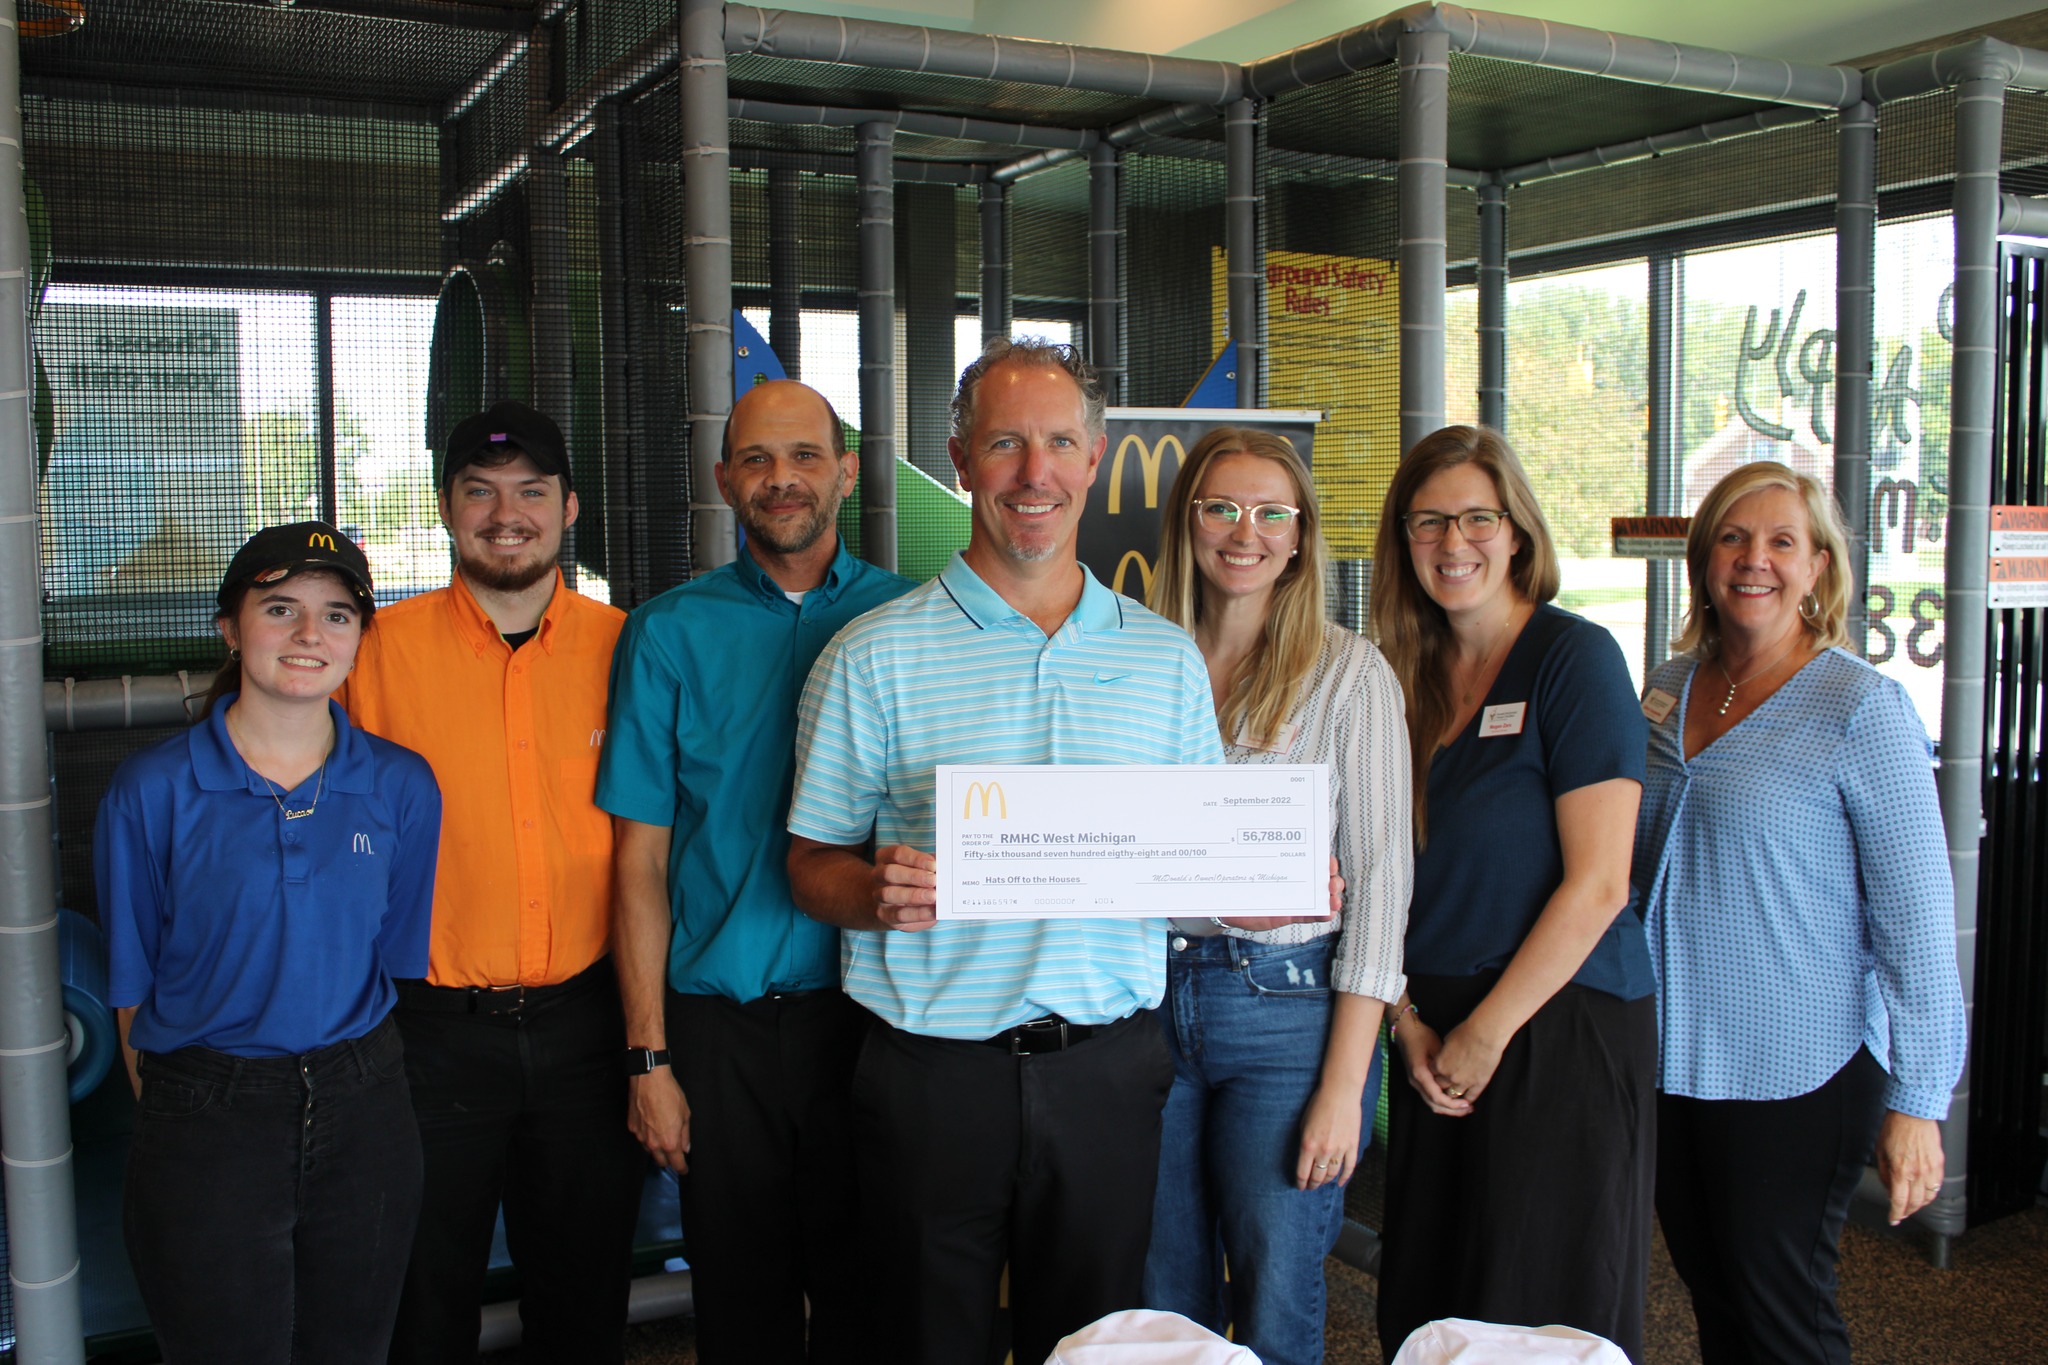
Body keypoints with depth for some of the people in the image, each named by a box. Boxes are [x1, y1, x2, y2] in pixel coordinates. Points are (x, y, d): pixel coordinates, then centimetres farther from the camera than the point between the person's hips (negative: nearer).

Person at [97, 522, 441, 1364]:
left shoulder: (401, 787, 0)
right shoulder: (154, 790, -7)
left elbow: (395, 956, 8)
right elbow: (134, 979, 0)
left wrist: (351, 1080, 6)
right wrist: (169, 1106, -2)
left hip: (361, 1111, 3)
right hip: (203, 1123, -2)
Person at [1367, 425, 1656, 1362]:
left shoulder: (1575, 658, -9)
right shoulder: (1407, 676, 8)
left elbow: (1596, 883, -14)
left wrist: (1488, 1032, -11)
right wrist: (1409, 1020, -2)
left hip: (1562, 1028, -6)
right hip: (1437, 1036, 6)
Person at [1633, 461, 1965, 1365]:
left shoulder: (1861, 707, -11)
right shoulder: (1669, 688, 6)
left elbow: (1916, 917, -12)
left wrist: (1916, 1099, -14)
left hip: (1795, 1073, -5)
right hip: (1669, 1059, 6)